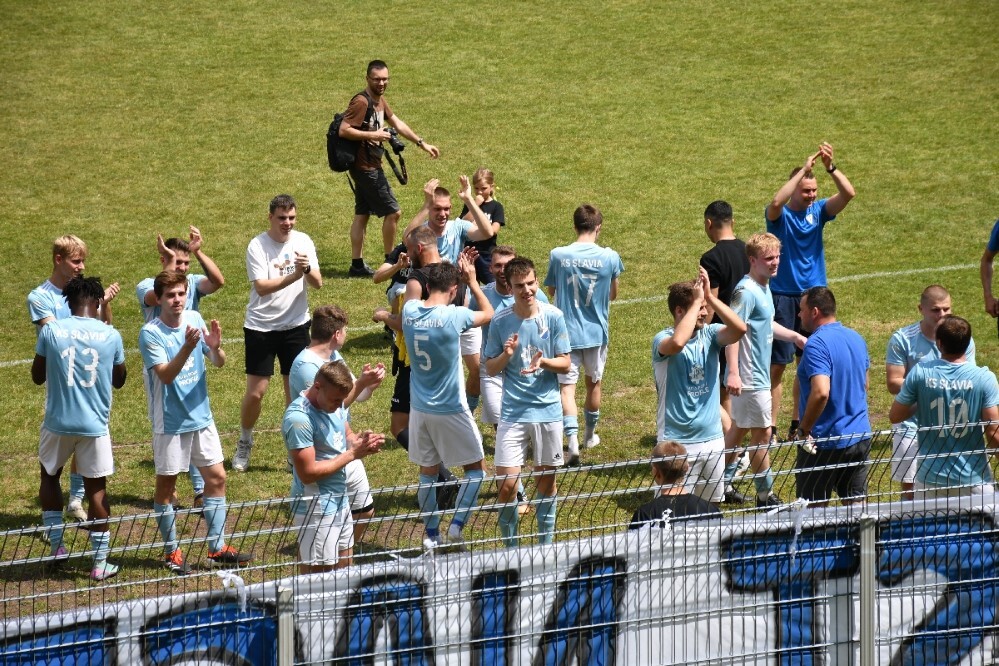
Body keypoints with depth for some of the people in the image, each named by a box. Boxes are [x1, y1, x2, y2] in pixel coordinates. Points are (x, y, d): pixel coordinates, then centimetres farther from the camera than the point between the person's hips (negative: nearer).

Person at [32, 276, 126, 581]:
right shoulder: (111, 336, -5)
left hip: (58, 422, 0)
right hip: (95, 425, 0)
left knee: (49, 476, 23)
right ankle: (100, 562, 11)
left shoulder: (51, 330, -8)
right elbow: (119, 380, 11)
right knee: (97, 487, 9)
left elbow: (37, 376, 3)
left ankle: (57, 545, 19)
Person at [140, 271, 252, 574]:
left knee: (216, 477, 7)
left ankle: (218, 548, 15)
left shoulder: (195, 319, 0)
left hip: (201, 415, 5)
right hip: (170, 421, -5)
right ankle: (171, 551, 17)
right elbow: (166, 375, -25)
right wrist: (188, 347, -38)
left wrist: (215, 347, -18)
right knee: (166, 484, 6)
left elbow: (219, 363, 4)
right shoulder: (151, 333, -16)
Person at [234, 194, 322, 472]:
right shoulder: (257, 246, -12)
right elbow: (262, 287, -20)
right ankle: (244, 444, 21)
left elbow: (317, 283, -4)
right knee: (255, 392, -2)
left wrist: (307, 269, -25)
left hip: (295, 325, 3)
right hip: (261, 327, -3)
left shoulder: (302, 241, 0)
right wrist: (294, 276, -31)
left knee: (295, 390, 5)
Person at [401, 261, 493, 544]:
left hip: (420, 409, 5)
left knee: (428, 472, 15)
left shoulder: (409, 311, -6)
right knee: (475, 468, 11)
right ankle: (457, 525, -1)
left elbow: (414, 294, 20)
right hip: (451, 410, -5)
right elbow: (488, 314, 0)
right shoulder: (454, 316, -20)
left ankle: (432, 536, 19)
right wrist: (472, 281, 9)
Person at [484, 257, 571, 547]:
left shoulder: (553, 316, -4)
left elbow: (565, 363, 0)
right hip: (513, 412, -1)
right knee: (507, 483, -7)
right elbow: (491, 368, 3)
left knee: (547, 479, 11)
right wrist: (506, 355, -18)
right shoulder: (500, 321, -3)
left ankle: (546, 543, 27)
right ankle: (510, 546, 10)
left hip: (548, 410, 1)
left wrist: (543, 362, -21)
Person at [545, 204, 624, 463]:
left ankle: (572, 438, -19)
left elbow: (551, 291, 5)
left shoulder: (558, 256, -10)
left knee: (567, 386, -2)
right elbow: (613, 294, 6)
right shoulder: (609, 257, -9)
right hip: (596, 332, 2)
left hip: (567, 332, -2)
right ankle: (590, 435, 36)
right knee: (593, 383, 20)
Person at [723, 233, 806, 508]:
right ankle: (765, 495, 9)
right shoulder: (747, 291, -21)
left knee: (739, 428, 18)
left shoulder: (764, 288, 10)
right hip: (749, 378, -10)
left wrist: (794, 336, 30)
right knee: (761, 433, -1)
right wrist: (733, 373, -34)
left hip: (759, 373, 10)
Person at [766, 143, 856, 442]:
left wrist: (831, 167, -24)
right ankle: (771, 428, -3)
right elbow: (776, 202, -32)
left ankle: (799, 424, 21)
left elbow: (848, 193, -9)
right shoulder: (780, 215, -8)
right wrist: (804, 169, -32)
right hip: (783, 297, -4)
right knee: (777, 365, -5)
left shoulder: (818, 211, 4)